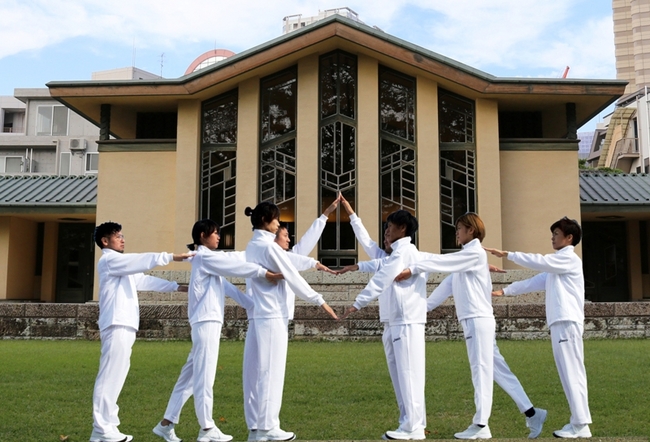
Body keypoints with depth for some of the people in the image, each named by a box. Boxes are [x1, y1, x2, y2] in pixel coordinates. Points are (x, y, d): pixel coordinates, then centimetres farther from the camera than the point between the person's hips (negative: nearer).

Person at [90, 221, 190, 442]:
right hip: (116, 326, -10)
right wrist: (171, 256, -12)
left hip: (123, 326, 10)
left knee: (114, 377, 10)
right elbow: (142, 261, -13)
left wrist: (176, 287, 21)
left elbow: (144, 280, 26)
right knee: (109, 377, -9)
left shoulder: (122, 266, 27)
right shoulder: (109, 261, -3)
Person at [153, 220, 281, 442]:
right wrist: (265, 273, -19)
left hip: (208, 322, 10)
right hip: (206, 322, -10)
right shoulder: (204, 257, -6)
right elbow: (237, 267, -15)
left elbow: (226, 286, 19)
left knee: (192, 374, 12)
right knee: (204, 376, -4)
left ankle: (167, 422, 18)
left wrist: (253, 304, 14)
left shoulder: (209, 260, 22)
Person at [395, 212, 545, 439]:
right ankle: (531, 413, 14)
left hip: (478, 319, -9)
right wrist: (425, 306, 17)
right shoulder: (464, 257, 21)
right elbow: (447, 285, 19)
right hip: (473, 321, 9)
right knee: (498, 371, 10)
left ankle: (480, 425, 1)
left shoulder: (476, 253, -8)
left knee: (481, 370, -5)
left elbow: (442, 261, -17)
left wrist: (413, 269, -20)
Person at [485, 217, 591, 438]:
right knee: (570, 373, 9)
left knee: (572, 372, -9)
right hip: (560, 323, 10)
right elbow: (535, 282, 22)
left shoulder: (569, 258, -6)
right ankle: (578, 422, 13)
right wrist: (505, 291, 16)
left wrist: (507, 254, -15)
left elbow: (539, 261, -18)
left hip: (567, 322, -10)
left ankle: (581, 425, -6)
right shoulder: (556, 264, 23)